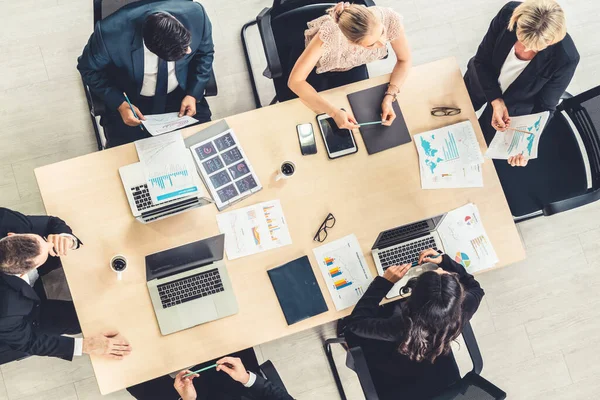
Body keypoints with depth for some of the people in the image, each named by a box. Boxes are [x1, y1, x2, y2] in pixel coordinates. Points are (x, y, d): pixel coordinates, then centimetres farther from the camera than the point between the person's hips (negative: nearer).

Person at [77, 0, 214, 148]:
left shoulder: (195, 14, -28)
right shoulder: (111, 33, -33)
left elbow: (205, 53, -5)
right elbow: (89, 69, -12)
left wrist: (193, 94, -15)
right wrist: (120, 104, -22)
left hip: (181, 94, 2)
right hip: (130, 100, -2)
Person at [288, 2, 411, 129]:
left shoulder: (389, 19, -36)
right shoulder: (330, 33, -45)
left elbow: (404, 60, -17)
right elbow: (295, 81, -40)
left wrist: (389, 97, -31)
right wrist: (334, 112, -47)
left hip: (354, 66, 2)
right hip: (320, 68, -2)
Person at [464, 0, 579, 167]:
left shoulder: (566, 58, -38)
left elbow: (544, 107, -21)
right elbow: (482, 59, -20)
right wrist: (496, 102, -30)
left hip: (514, 105, -2)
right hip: (480, 81, 2)